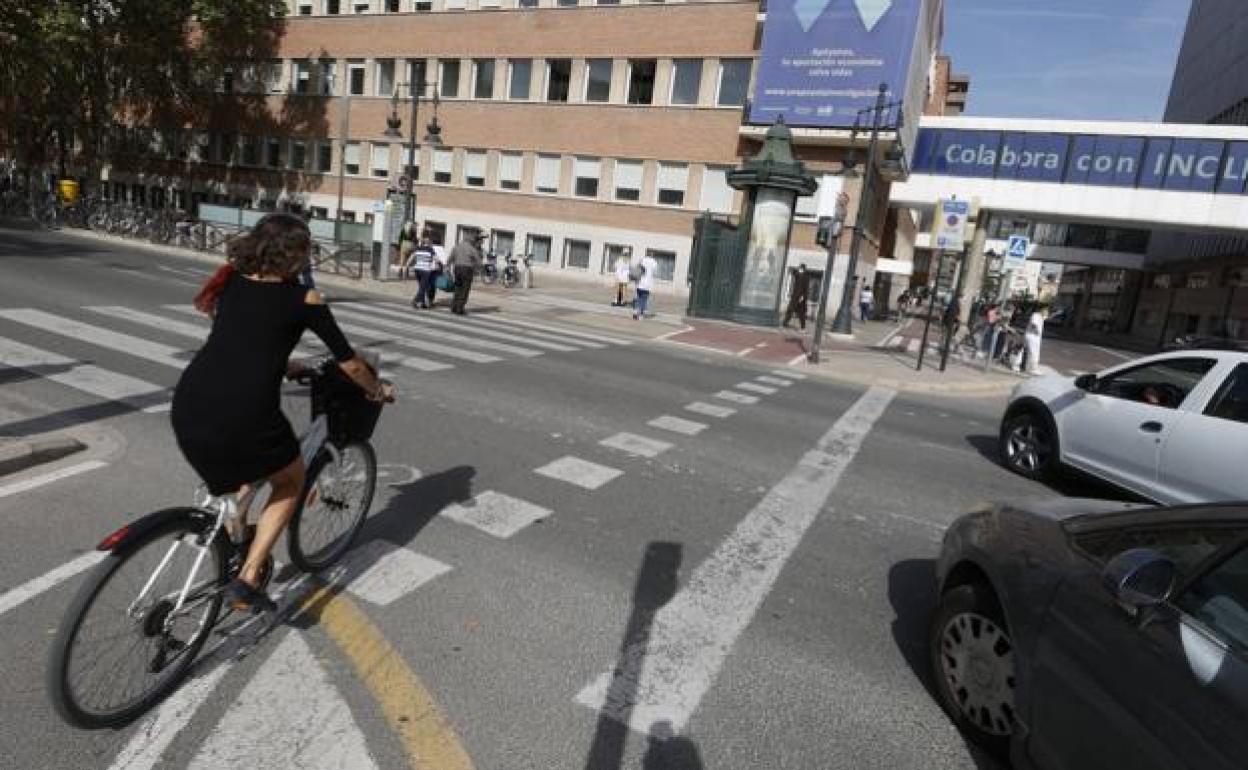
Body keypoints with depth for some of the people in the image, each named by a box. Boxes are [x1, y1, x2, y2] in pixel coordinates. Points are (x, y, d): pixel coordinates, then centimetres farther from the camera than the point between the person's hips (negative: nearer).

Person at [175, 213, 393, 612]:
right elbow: (347, 361, 10)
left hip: (187, 407, 6)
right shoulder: (305, 298, 2)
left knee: (248, 465, 35)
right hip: (244, 414, -6)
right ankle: (247, 580, 11)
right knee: (290, 482, 21)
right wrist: (378, 390, 28)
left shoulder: (231, 282, 16)